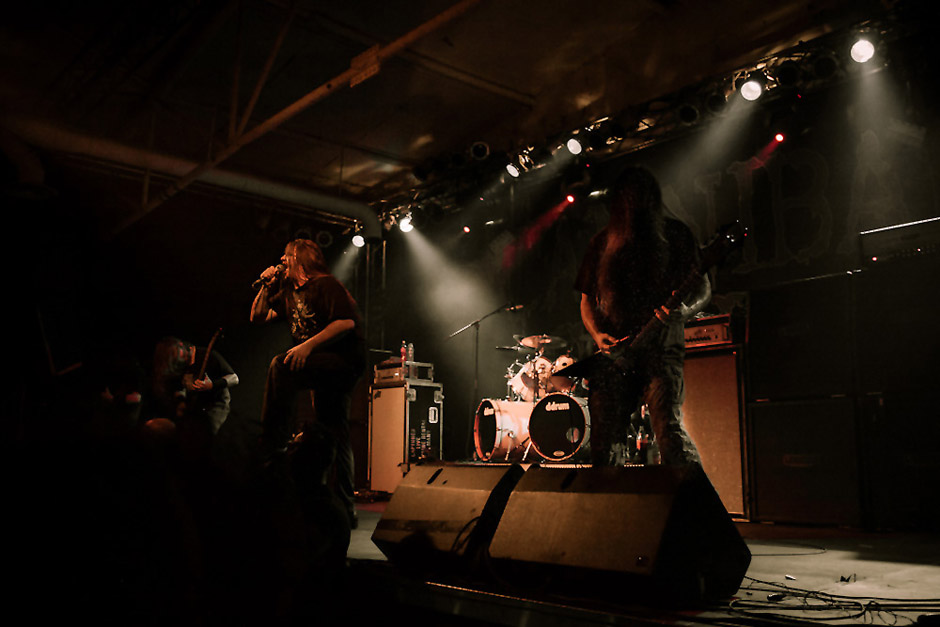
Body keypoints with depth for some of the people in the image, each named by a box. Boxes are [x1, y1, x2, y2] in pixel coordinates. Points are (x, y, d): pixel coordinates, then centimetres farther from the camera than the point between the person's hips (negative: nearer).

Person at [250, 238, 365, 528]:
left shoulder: (325, 284, -8)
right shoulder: (289, 292, 18)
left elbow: (347, 322, -21)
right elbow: (258, 317, 21)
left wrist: (308, 345, -26)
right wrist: (266, 287, 7)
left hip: (345, 359, -9)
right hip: (324, 366, 9)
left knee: (280, 366, -28)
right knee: (333, 437, 7)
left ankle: (272, 450, -27)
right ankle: (345, 507, 12)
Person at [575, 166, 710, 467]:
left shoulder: (674, 234, 10)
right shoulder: (602, 242, 17)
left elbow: (703, 287, 8)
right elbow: (587, 299, 20)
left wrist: (683, 310, -15)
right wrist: (598, 334, 0)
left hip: (661, 348, -3)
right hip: (613, 353, 3)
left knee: (669, 429, -20)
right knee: (605, 443, 1)